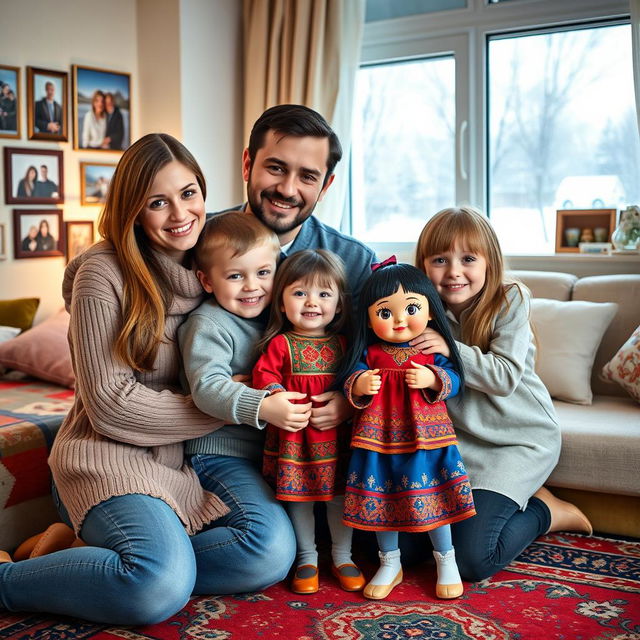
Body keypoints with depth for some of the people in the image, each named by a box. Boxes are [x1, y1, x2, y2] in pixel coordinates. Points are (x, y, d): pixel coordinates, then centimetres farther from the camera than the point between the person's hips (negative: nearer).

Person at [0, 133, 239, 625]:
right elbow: (110, 403, -15)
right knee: (163, 588, -31)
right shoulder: (104, 272, -11)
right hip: (111, 455, -7)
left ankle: (80, 548, 1)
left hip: (183, 458, 7)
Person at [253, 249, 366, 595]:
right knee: (299, 496, 9)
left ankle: (342, 556, 29)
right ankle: (307, 559, 26)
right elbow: (265, 375, -11)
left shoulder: (343, 344, 6)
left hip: (336, 433, 2)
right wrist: (277, 400, -28)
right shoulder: (280, 344, -3)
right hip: (294, 434, -2)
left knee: (339, 493, 11)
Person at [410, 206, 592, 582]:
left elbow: (505, 377, -20)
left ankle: (548, 512, 12)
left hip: (521, 437, -5)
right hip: (459, 437, 5)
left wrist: (450, 348, -31)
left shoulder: (509, 301, -13)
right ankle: (518, 496, 15)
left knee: (471, 558, -18)